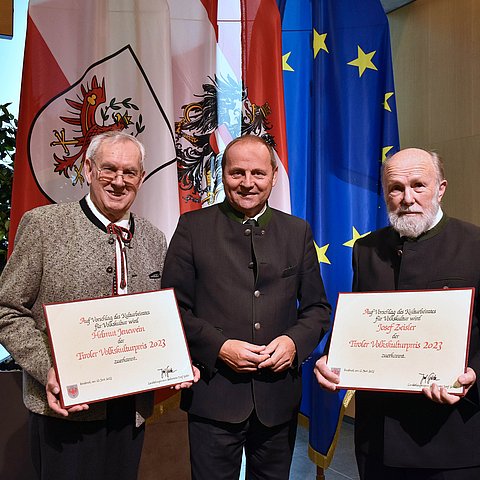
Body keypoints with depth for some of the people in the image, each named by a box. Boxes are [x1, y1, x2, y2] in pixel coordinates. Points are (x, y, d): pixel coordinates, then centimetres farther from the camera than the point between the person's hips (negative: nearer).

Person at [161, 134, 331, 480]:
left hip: (278, 399, 3)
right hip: (214, 397, -2)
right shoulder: (193, 227, -1)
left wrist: (295, 341, -9)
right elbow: (174, 307, -3)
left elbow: (317, 308, 10)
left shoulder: (298, 232, 7)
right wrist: (219, 347, -15)